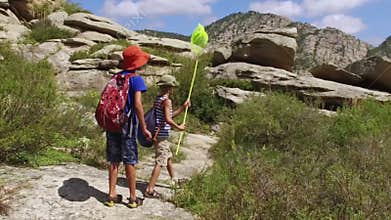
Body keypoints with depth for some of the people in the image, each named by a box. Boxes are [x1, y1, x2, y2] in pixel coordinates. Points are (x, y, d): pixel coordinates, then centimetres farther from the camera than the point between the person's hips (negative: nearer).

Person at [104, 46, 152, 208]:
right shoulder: (136, 79, -9)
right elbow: (137, 104, -18)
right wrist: (144, 128, -15)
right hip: (127, 123, -6)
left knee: (114, 160, 11)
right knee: (129, 161, 3)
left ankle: (112, 195, 18)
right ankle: (133, 198, 13)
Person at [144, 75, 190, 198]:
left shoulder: (157, 99, 13)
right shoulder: (167, 101, -16)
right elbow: (167, 119, -26)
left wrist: (183, 108, 19)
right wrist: (178, 127, -12)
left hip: (159, 134, 10)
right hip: (161, 135, -10)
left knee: (168, 157, 25)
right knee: (160, 162, -7)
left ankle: (173, 180, 42)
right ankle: (150, 190, -7)